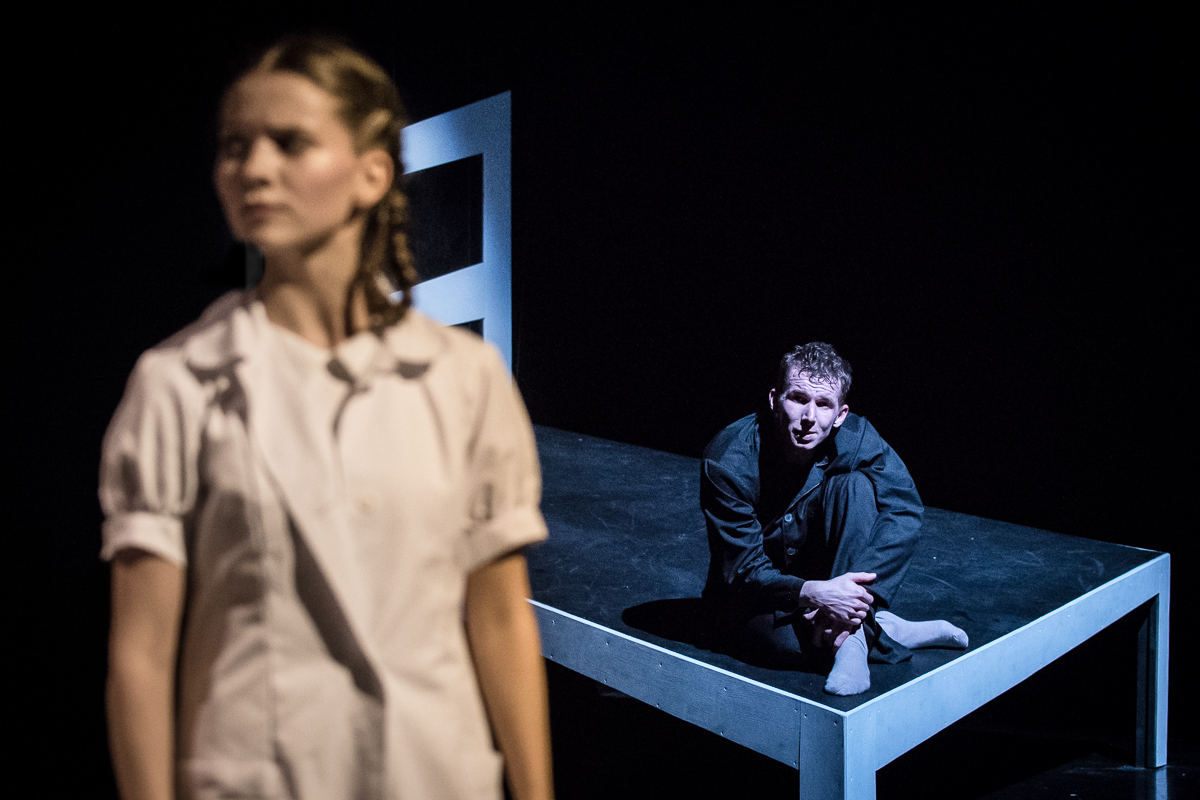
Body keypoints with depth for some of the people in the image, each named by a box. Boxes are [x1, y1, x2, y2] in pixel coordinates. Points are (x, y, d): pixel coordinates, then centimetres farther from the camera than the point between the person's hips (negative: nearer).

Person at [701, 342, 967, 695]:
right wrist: (812, 593, -44)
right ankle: (883, 632, -13)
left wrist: (851, 598, -43)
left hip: (822, 580, 3)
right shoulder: (727, 462, -25)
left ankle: (853, 641, -29)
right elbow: (743, 568, -25)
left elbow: (905, 510, -30)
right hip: (750, 593, -3)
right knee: (787, 640, -40)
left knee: (856, 485, -25)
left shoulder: (855, 438, -17)